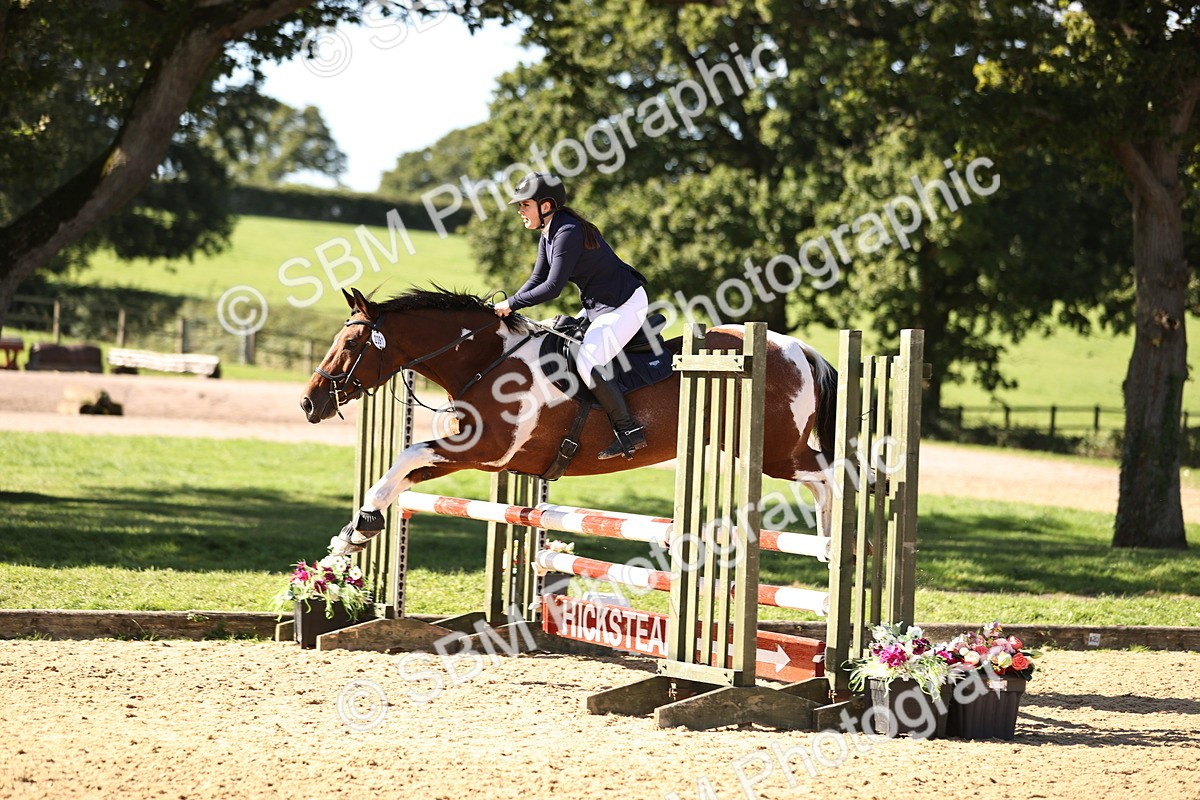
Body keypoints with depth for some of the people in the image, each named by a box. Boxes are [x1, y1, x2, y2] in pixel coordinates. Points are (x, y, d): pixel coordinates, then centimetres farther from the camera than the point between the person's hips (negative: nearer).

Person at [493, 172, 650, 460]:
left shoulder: (568, 233, -24)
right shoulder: (549, 233, 7)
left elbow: (553, 287, -26)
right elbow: (537, 279, 12)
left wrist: (512, 304, -18)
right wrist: (507, 306, 0)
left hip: (625, 305, -11)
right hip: (598, 306, 11)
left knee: (587, 361, -22)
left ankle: (629, 431, -16)